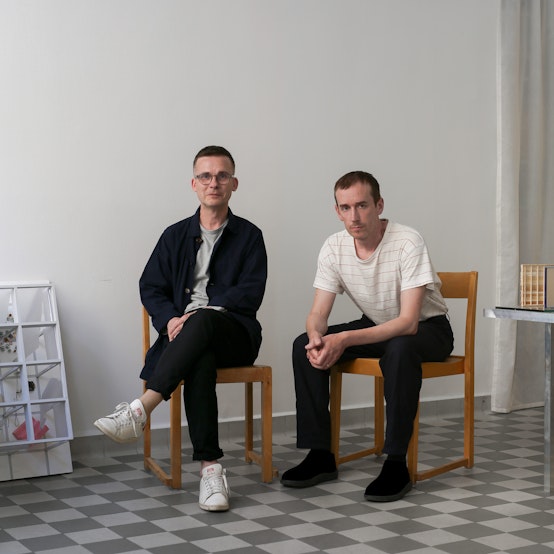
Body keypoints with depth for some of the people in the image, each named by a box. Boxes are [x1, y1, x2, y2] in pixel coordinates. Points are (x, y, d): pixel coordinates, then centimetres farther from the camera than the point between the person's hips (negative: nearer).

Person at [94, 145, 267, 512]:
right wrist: (170, 319, -11)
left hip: (234, 333, -1)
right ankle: (210, 466, -39)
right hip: (185, 332, 1)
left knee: (203, 320, -39)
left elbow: (250, 295, -2)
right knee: (201, 361, -37)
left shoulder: (249, 236, 11)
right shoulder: (176, 235, 20)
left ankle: (140, 410, -44)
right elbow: (150, 287, 11)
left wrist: (198, 311, -15)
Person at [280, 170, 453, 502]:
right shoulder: (334, 248, -10)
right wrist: (317, 337, -35)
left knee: (399, 350, -39)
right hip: (376, 326, 6)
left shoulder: (408, 242, -27)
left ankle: (396, 464, -29)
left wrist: (345, 340, -41)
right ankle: (320, 455, -7)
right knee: (304, 346, -14)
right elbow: (318, 314, -9)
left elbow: (408, 322, -32)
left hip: (428, 328, -5)